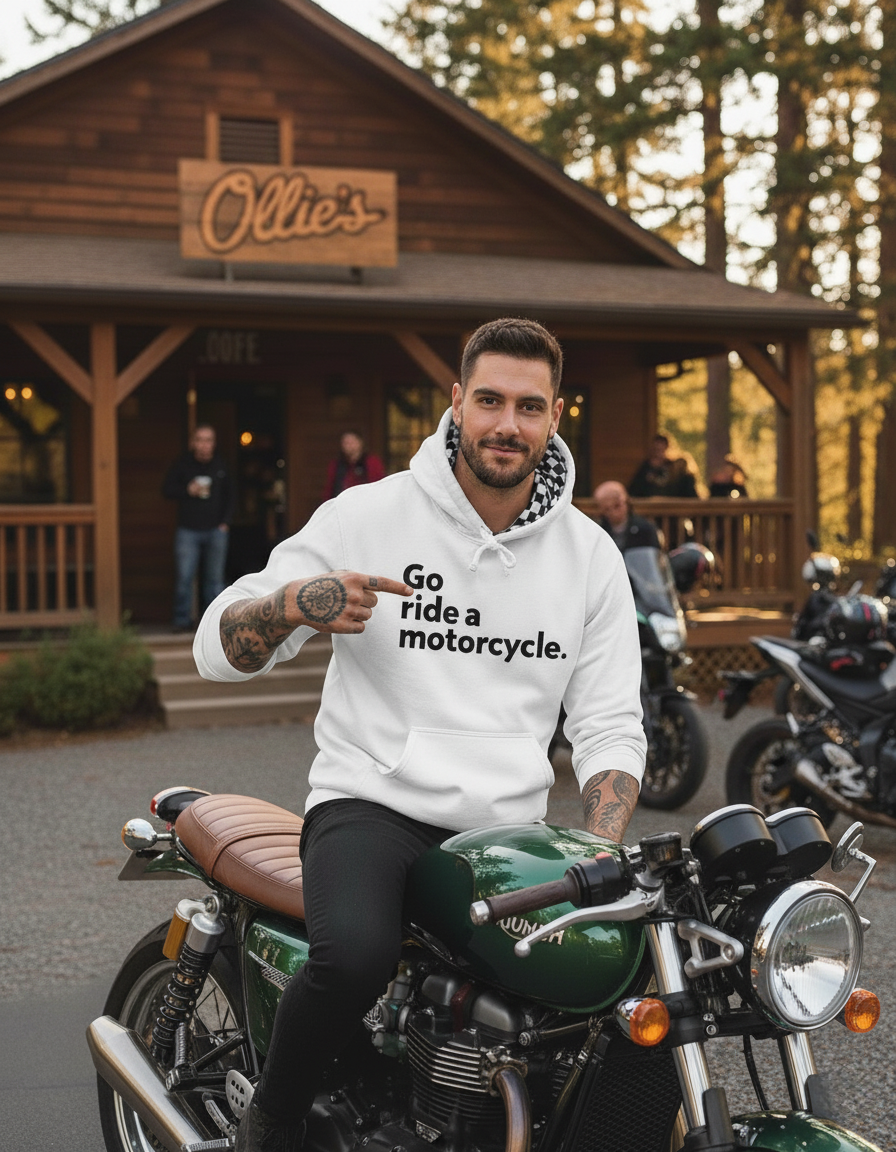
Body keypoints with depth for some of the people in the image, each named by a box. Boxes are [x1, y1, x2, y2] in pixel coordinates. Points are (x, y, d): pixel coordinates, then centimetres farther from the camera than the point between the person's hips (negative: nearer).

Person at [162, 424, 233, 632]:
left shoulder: (220, 465, 7)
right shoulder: (182, 464, 1)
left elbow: (229, 496, 14)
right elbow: (167, 489, 4)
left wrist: (225, 522, 5)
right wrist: (187, 490, -13)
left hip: (215, 530, 2)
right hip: (188, 530, -1)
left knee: (214, 577, 3)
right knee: (184, 577, -6)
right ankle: (183, 620, 2)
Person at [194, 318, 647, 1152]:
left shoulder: (590, 553, 8)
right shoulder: (369, 516, -2)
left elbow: (610, 724, 8)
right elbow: (217, 648, -1)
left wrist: (603, 857, -8)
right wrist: (297, 602, -23)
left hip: (511, 828, 4)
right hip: (373, 802, -3)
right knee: (355, 953, -33)